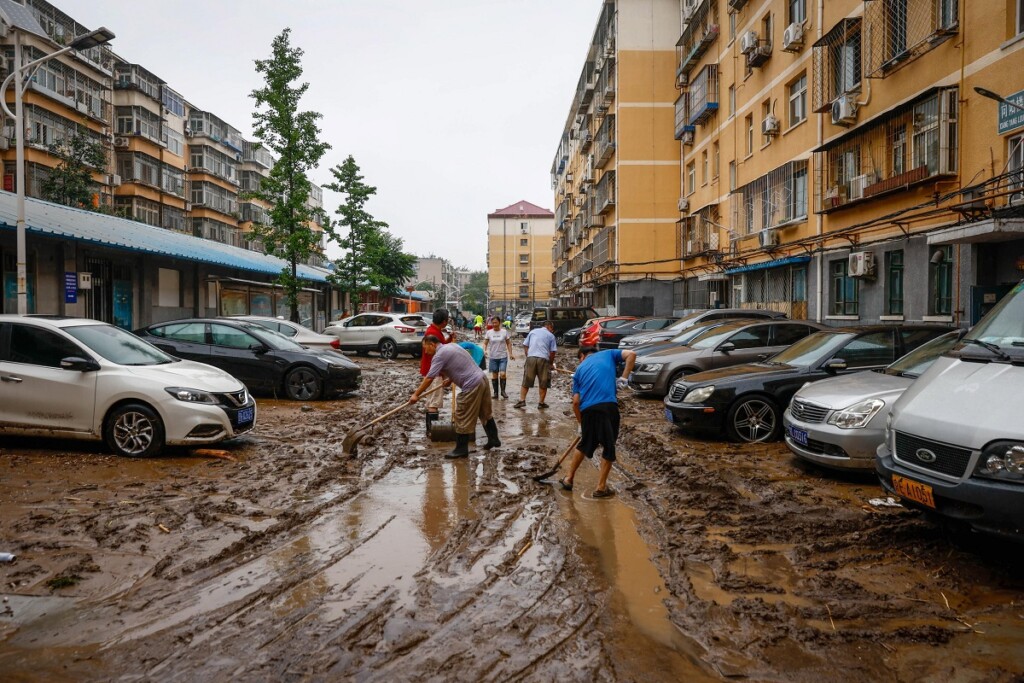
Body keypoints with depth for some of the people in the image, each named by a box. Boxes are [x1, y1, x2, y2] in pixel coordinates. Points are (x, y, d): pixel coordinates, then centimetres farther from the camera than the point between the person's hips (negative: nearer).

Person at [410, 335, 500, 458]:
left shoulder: (440, 355, -11)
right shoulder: (451, 346, 17)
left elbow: (429, 378, -13)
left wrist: (416, 395, -7)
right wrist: (450, 379, 18)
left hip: (472, 386, -10)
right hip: (482, 378, 10)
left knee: (462, 418, 0)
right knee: (485, 413, 22)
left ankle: (461, 449, 8)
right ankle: (493, 439, 33)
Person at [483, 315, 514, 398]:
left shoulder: (504, 332, 0)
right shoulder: (489, 332, 2)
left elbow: (509, 343, 6)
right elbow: (485, 343, 2)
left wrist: (510, 354, -1)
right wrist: (485, 350, -17)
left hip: (503, 357, -1)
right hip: (493, 357, 2)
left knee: (502, 374, -13)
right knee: (494, 375, 6)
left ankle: (503, 391, 5)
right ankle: (495, 393, 16)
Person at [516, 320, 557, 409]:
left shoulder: (533, 331, 18)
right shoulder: (551, 336, 10)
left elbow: (525, 345, 15)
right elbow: (552, 352, 6)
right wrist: (551, 364, 17)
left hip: (531, 357, 2)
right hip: (543, 359, -2)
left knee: (526, 381, 7)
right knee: (543, 383, 8)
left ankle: (522, 400, 0)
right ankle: (541, 403, 11)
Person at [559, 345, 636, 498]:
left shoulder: (580, 369, 23)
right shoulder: (608, 354, 21)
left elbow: (576, 402, 17)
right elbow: (631, 354, 3)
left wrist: (581, 424, 26)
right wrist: (624, 378, 6)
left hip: (587, 409, 3)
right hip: (608, 405, -3)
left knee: (585, 444, 23)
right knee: (608, 447, 10)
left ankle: (569, 478, 32)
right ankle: (601, 487, 15)